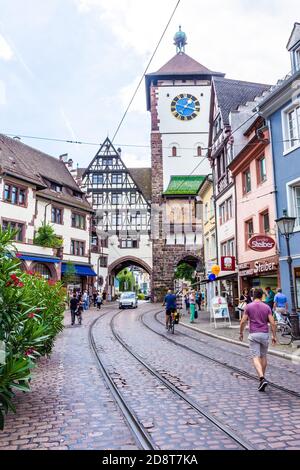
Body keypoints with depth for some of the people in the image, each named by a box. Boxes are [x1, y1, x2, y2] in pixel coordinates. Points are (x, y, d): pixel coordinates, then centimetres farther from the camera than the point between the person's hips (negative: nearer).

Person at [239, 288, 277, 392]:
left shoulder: (248, 306, -3)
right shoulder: (267, 307, 2)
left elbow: (243, 321, -5)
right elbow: (272, 323, -3)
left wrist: (241, 333, 8)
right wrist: (274, 336, 5)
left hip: (253, 334, -3)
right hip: (264, 334, 3)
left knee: (256, 358, -5)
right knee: (263, 356, 18)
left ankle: (262, 379, -22)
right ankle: (262, 378, 28)